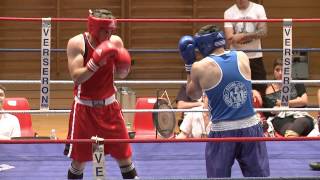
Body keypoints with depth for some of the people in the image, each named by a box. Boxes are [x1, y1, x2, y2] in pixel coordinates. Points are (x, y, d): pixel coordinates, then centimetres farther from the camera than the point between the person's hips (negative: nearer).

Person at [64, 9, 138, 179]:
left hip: (109, 105, 3)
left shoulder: (116, 42, -5)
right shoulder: (77, 43, -15)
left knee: (124, 153, 8)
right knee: (79, 158, 5)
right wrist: (95, 63, -33)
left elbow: (121, 75, 7)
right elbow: (76, 77, -21)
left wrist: (124, 67, -16)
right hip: (84, 107, -3)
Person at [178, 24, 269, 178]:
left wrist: (188, 64, 16)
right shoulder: (243, 58, 2)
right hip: (251, 127, 3)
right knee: (260, 175, 12)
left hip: (222, 131, -3)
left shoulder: (200, 68, -7)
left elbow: (193, 95, 10)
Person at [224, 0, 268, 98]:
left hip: (255, 57, 0)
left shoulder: (258, 9, 0)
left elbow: (263, 32, -9)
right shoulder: (229, 12, -1)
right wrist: (252, 36, -17)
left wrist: (242, 36, -17)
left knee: (261, 89, 3)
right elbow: (229, 38, -9)